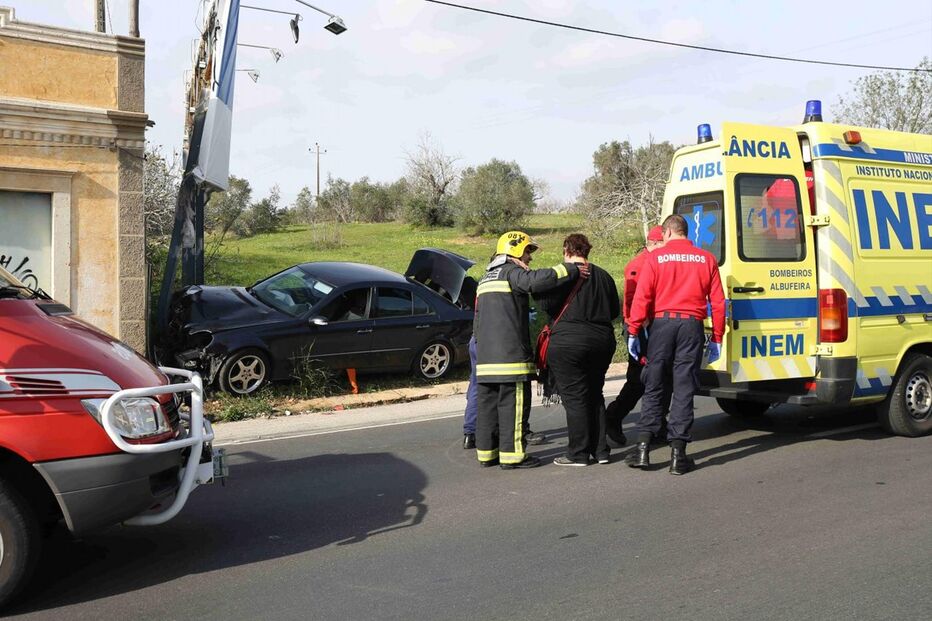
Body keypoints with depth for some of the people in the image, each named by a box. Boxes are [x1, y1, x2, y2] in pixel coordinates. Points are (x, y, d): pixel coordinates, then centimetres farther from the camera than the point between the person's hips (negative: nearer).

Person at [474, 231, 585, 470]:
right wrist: (572, 270, -21)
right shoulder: (512, 272, -5)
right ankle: (512, 454, -2)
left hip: (485, 356, 9)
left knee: (488, 404, 11)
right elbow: (536, 280, -27)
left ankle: (487, 452, 15)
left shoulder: (486, 279, 24)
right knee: (513, 405, -4)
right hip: (511, 353, -9)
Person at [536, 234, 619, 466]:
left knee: (574, 398, -1)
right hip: (602, 341, 6)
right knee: (594, 395, 16)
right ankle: (600, 450, 17)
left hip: (568, 342, -6)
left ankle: (578, 454, 2)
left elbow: (547, 304, -14)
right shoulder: (603, 275, 10)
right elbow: (614, 311, 14)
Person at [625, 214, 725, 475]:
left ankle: (643, 449, 5)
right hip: (692, 326, 1)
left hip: (662, 324, -1)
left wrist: (633, 332, 0)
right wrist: (717, 338, 12)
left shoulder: (655, 258, 2)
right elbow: (718, 302, 7)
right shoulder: (706, 259, 9)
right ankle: (677, 455, 5)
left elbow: (641, 299, -5)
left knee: (653, 388, 7)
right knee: (684, 391, 4)